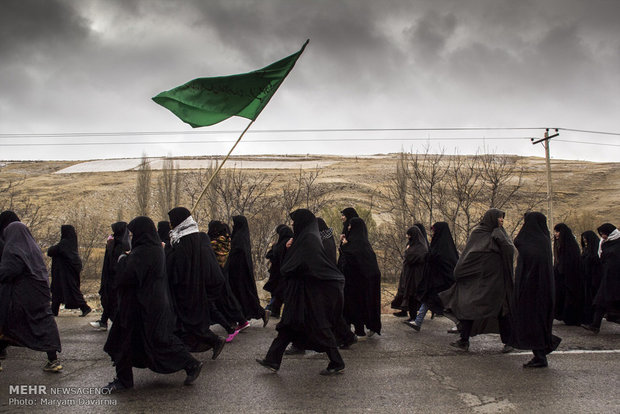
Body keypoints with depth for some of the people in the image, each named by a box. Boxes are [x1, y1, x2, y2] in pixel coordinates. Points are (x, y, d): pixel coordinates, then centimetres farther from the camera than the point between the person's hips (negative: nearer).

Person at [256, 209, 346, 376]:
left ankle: (337, 364, 9)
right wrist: (290, 248, 5)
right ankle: (273, 360, 17)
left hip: (310, 292, -10)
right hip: (301, 291, 11)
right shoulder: (306, 237, 14)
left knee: (319, 327, -2)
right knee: (288, 324, 12)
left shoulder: (308, 238, -17)